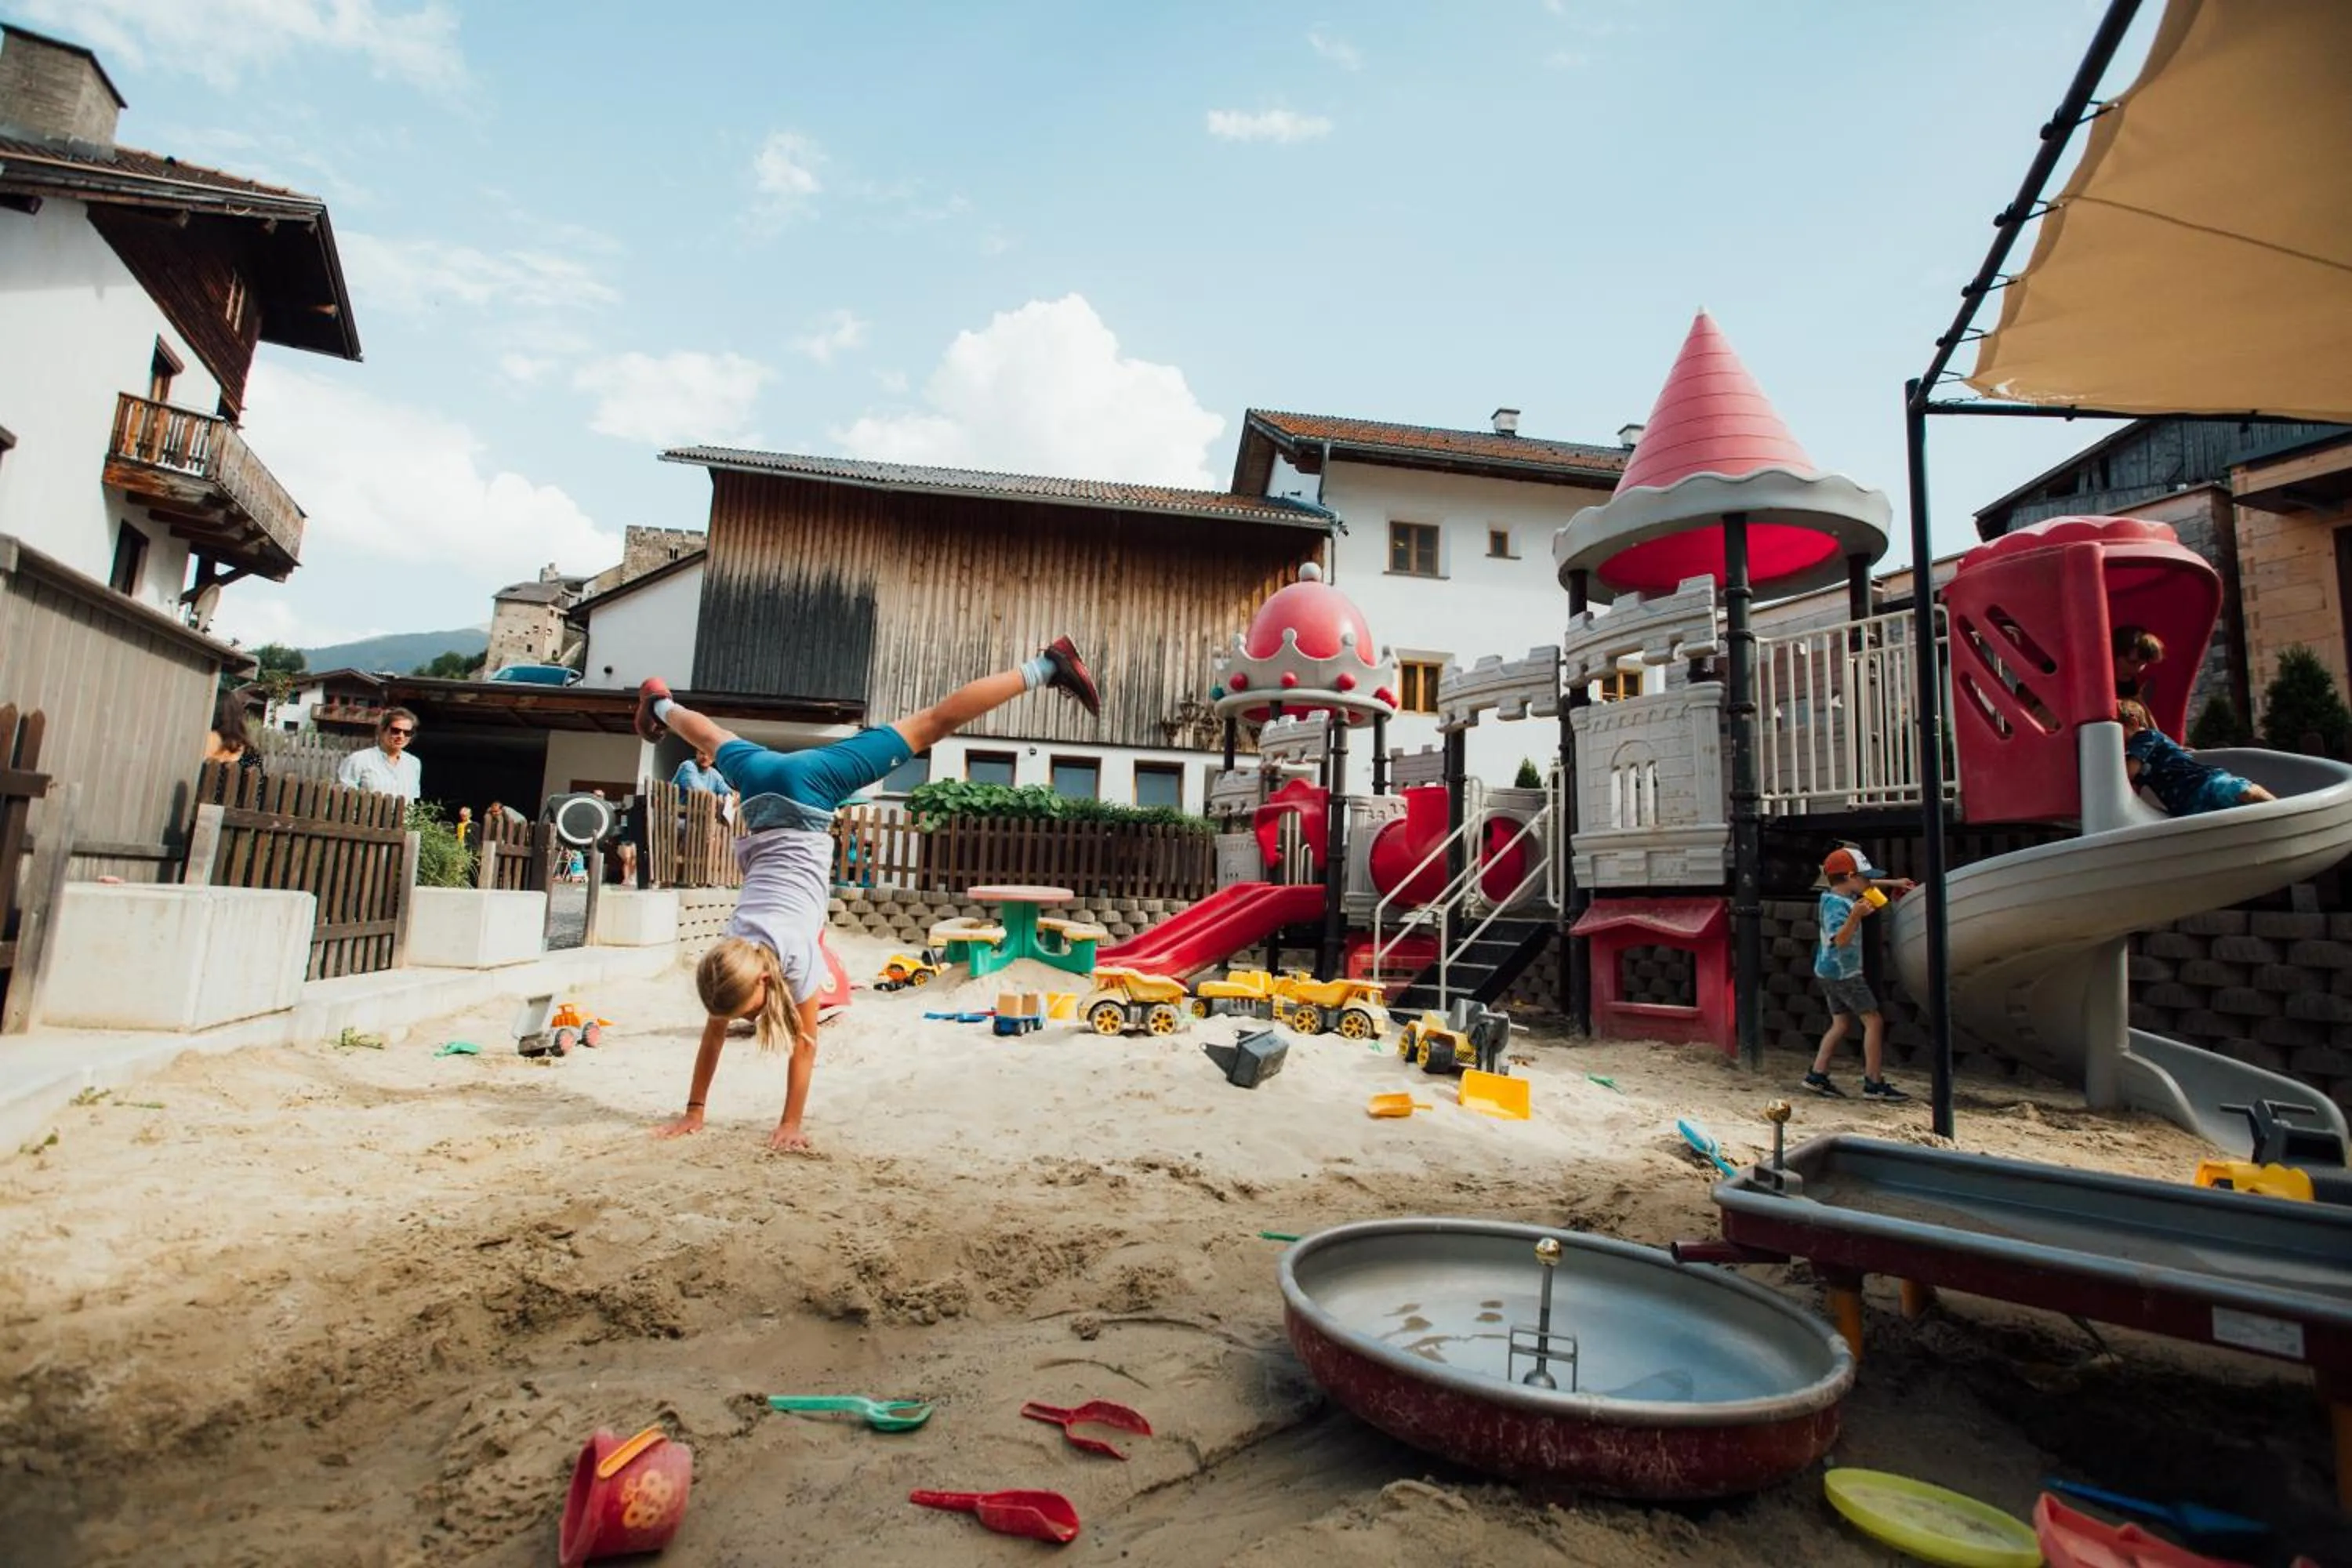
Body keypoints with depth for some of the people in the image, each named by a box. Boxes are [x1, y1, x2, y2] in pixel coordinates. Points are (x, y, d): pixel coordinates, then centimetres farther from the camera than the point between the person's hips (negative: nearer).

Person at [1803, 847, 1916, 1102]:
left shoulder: (1844, 895, 8)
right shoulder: (1837, 904, -22)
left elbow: (1865, 886, 30)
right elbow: (1839, 940, -33)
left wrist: (1893, 883, 29)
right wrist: (1855, 916, -45)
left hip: (1831, 972, 10)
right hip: (1843, 973, -10)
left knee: (1840, 1024, 12)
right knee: (1874, 1022, -4)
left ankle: (1817, 1075, 11)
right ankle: (1874, 1083, -1)